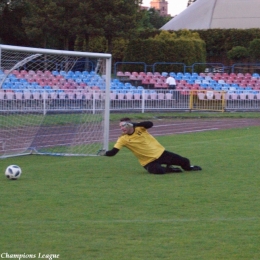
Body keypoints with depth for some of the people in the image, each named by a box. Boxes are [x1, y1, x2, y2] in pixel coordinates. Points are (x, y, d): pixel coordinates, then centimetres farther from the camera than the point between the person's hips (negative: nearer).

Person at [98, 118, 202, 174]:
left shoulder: (139, 128, -10)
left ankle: (189, 167, 42)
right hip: (149, 161, -1)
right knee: (158, 171, -35)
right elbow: (113, 152, -17)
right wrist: (105, 153, -37)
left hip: (160, 153, 1)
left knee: (184, 161, 3)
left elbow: (150, 124, -30)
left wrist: (134, 124, -40)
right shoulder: (123, 139, -11)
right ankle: (169, 169, 1)